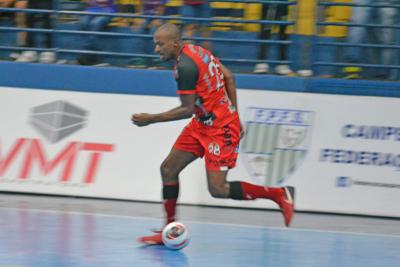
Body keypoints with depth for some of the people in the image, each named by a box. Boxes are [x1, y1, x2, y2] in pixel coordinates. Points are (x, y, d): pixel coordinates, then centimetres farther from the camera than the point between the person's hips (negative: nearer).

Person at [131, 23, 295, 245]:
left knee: (218, 190, -11)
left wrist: (152, 119, -12)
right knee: (168, 169, 6)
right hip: (203, 123, 10)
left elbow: (187, 110, -20)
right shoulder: (195, 50, 6)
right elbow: (229, 77, 11)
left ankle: (279, 194, -1)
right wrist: (234, 116, 15)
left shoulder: (185, 66, -22)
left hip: (220, 128, -10)